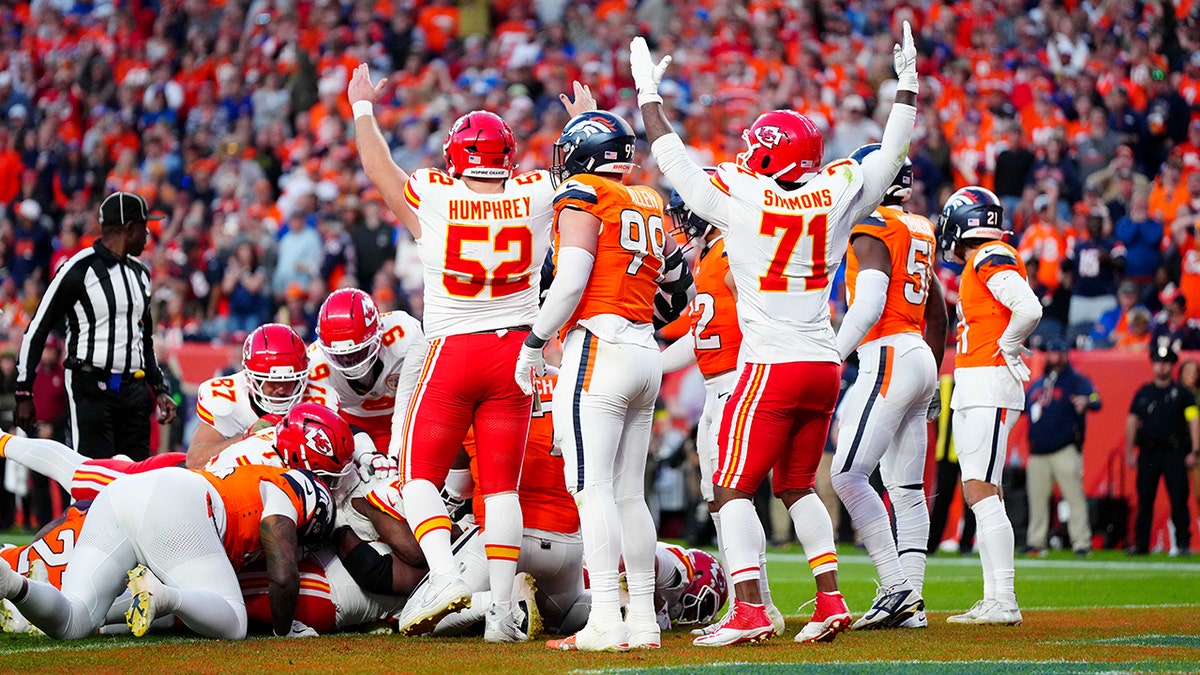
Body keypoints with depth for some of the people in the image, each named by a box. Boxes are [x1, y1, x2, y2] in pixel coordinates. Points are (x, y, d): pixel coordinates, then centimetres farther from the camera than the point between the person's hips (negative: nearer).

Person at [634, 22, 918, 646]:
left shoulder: (739, 199, -10)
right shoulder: (834, 197, 1)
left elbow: (673, 161, 3)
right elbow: (891, 156, 15)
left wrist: (648, 95, 15)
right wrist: (906, 86, 25)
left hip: (771, 368, -6)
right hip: (824, 367, 6)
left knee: (733, 489, -2)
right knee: (797, 486, 18)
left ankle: (749, 609, -14)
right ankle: (830, 601, 13)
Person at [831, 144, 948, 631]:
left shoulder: (872, 230, -9)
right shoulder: (920, 231, 18)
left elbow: (868, 305, -20)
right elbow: (937, 313, 24)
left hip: (887, 357, -9)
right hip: (919, 356, 9)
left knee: (848, 475, -12)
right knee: (906, 488, 9)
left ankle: (896, 586, -18)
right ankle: (910, 601, 7)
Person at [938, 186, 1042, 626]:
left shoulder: (992, 259, -11)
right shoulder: (978, 265, 18)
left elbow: (1029, 309, -24)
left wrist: (1005, 352, -11)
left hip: (990, 385, -10)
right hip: (970, 391, 10)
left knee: (982, 491, -14)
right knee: (976, 493, 9)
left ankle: (1004, 601, -17)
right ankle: (994, 601, 11)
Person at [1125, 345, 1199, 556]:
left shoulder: (1182, 393, 6)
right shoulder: (1143, 393, 13)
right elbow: (1132, 421, 14)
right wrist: (1129, 451, 7)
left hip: (1175, 453, -2)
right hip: (1148, 453, 2)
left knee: (1179, 499, -6)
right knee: (1144, 499, 3)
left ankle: (1183, 544, -1)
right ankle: (1140, 544, 8)